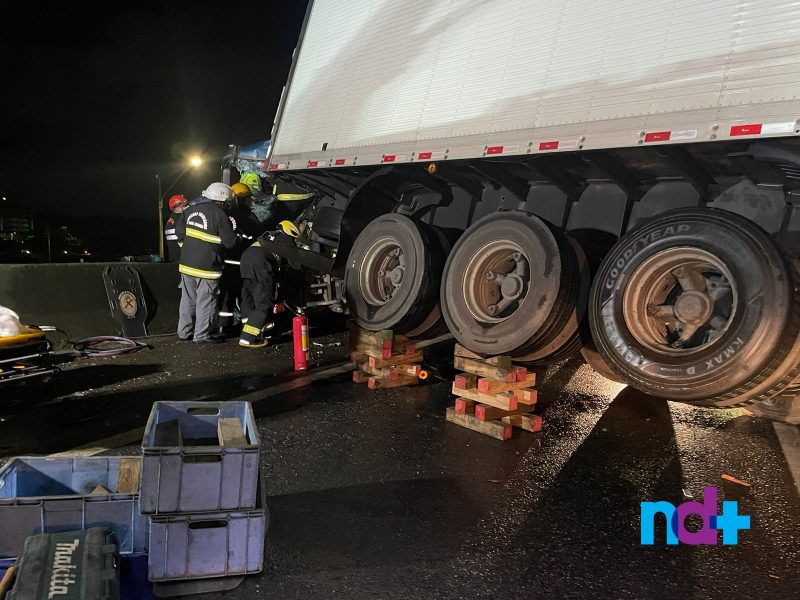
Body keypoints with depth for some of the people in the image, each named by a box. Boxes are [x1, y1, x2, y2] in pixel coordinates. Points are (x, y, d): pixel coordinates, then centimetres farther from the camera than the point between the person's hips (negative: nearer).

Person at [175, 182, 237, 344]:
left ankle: (184, 332, 24)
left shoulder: (190, 209, 7)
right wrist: (235, 235, 9)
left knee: (188, 299, 16)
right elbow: (230, 242, -12)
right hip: (207, 265, -6)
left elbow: (179, 231, 12)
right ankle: (202, 335, 8)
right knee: (205, 300, 3)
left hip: (186, 262, 7)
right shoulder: (219, 214, -13)